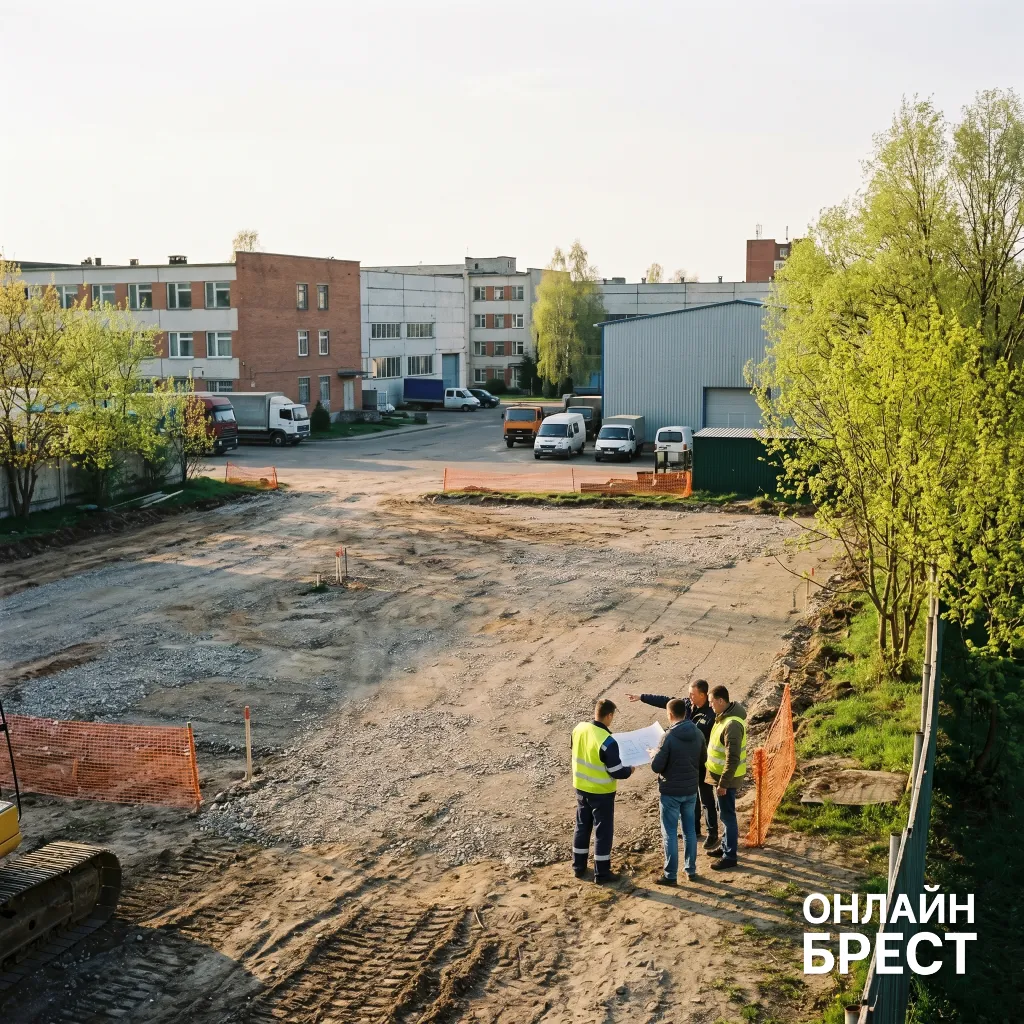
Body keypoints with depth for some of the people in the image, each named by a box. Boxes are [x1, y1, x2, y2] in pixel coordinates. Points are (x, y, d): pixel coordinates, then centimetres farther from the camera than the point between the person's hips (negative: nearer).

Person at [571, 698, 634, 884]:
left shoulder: (579, 729, -7)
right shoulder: (607, 741, -28)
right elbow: (616, 771, -21)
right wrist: (629, 771, -1)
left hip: (581, 788, 6)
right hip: (601, 792, -6)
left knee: (582, 827, 20)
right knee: (603, 831, 7)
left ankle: (579, 867, 30)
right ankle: (602, 873, 16)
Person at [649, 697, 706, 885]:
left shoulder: (669, 737, -22)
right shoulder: (697, 733, -3)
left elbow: (656, 767, -18)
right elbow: (703, 759, 10)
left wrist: (654, 754, 1)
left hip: (671, 792, -6)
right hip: (691, 790, 6)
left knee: (670, 833, 5)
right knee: (690, 830, 18)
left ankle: (670, 875, 11)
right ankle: (691, 870, 27)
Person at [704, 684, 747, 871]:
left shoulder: (732, 725, -29)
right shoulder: (725, 715, 3)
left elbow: (733, 758, -28)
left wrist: (723, 783, -23)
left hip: (726, 777, -10)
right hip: (721, 773, 10)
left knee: (727, 815, 1)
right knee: (724, 813, 21)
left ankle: (730, 856, 11)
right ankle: (726, 846, 36)